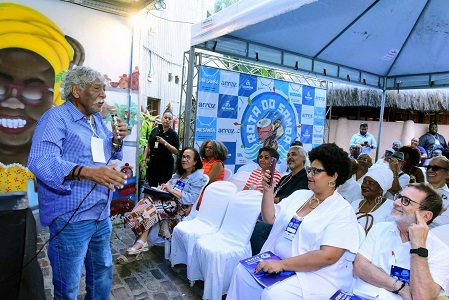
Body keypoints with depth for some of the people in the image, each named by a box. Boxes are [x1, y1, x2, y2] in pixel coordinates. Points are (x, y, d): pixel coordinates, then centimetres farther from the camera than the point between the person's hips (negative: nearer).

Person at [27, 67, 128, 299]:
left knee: (103, 271, 24)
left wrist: (117, 141, -3)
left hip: (102, 216, 8)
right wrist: (87, 172, -44)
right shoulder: (56, 117, -13)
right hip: (71, 219, -7)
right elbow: (40, 161, -29)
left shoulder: (98, 120, 11)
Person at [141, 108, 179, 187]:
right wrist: (144, 160, 6)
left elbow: (176, 151, -10)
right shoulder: (155, 130, 7)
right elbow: (148, 146, 12)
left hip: (166, 165, -4)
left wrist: (165, 143, -19)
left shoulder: (173, 134, -4)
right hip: (152, 163, 4)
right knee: (151, 187, 9)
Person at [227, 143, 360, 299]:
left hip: (315, 274, -6)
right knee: (242, 271, -10)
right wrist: (268, 191, -7)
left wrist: (282, 264, -26)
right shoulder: (299, 195, 9)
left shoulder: (342, 211, -13)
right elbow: (270, 219, 8)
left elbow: (327, 256, -23)